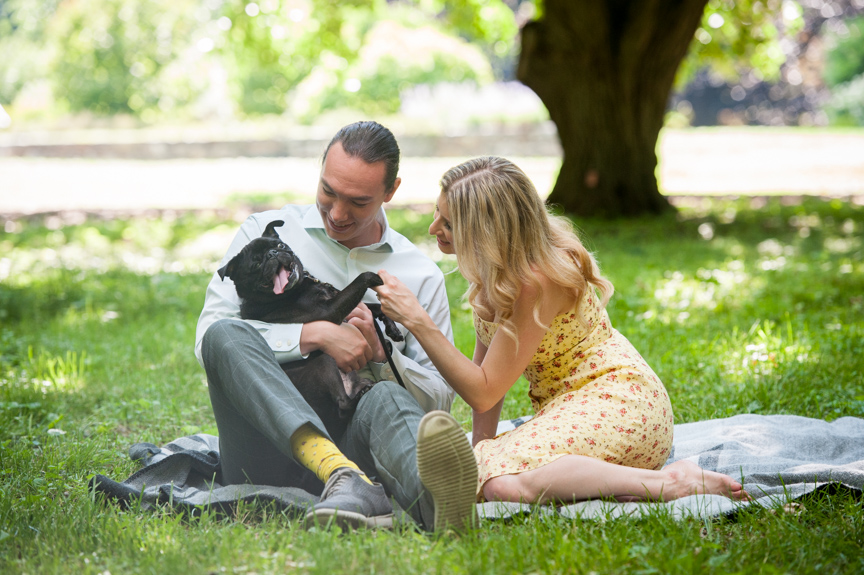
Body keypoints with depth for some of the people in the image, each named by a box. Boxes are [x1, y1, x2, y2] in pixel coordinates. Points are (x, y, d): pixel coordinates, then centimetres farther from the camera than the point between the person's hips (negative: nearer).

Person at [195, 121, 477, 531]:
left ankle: (432, 500, -70)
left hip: (354, 446, 0)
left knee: (388, 399, -33)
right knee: (226, 334, -27)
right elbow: (209, 336, -2)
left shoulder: (422, 278, 14)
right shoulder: (266, 233, 11)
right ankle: (348, 479, -50)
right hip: (267, 452, 0)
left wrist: (379, 354, -7)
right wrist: (315, 334, -11)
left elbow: (439, 399, 11)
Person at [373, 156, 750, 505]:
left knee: (505, 482, -33)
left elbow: (484, 392, -18)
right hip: (566, 406, 9)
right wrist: (480, 451, 1)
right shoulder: (489, 265, 3)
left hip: (615, 400, -9)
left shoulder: (535, 281, -23)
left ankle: (671, 483, -26)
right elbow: (484, 367, 8)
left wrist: (417, 320, -22)